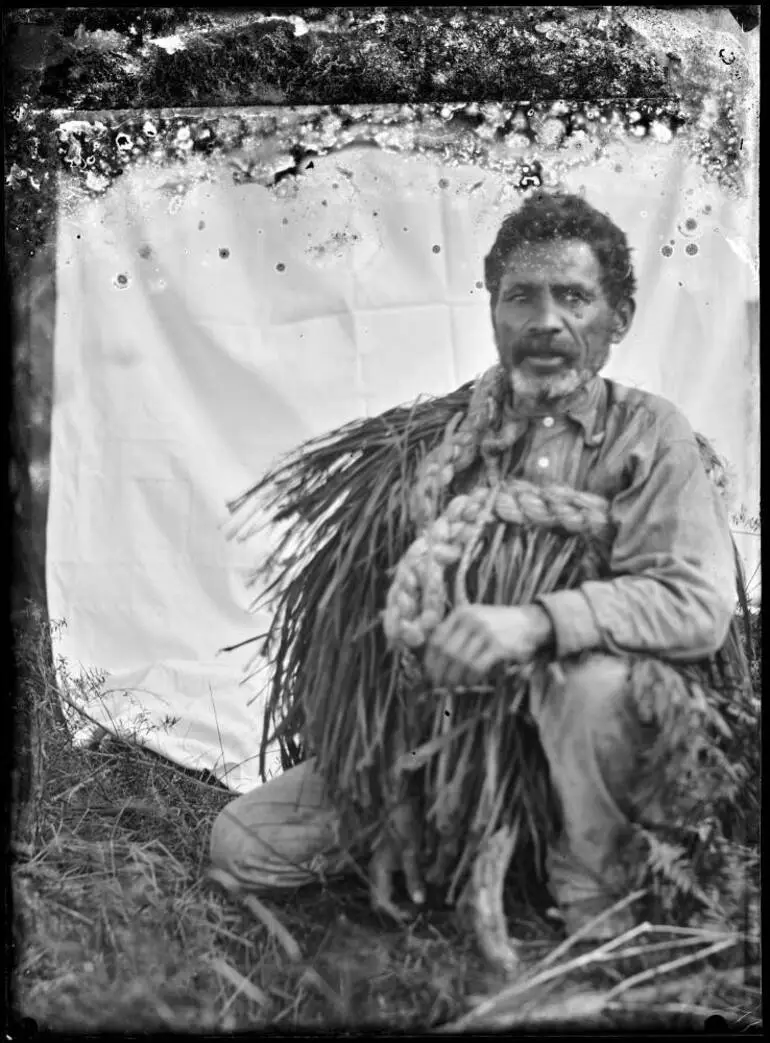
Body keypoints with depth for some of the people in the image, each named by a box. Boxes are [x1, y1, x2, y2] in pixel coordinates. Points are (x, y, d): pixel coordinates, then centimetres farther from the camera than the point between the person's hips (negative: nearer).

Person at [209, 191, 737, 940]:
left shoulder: (646, 434, -6)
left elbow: (699, 602, -20)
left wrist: (535, 622, -36)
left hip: (566, 739, -2)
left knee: (592, 676, -37)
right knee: (241, 842, -5)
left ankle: (590, 897, -8)